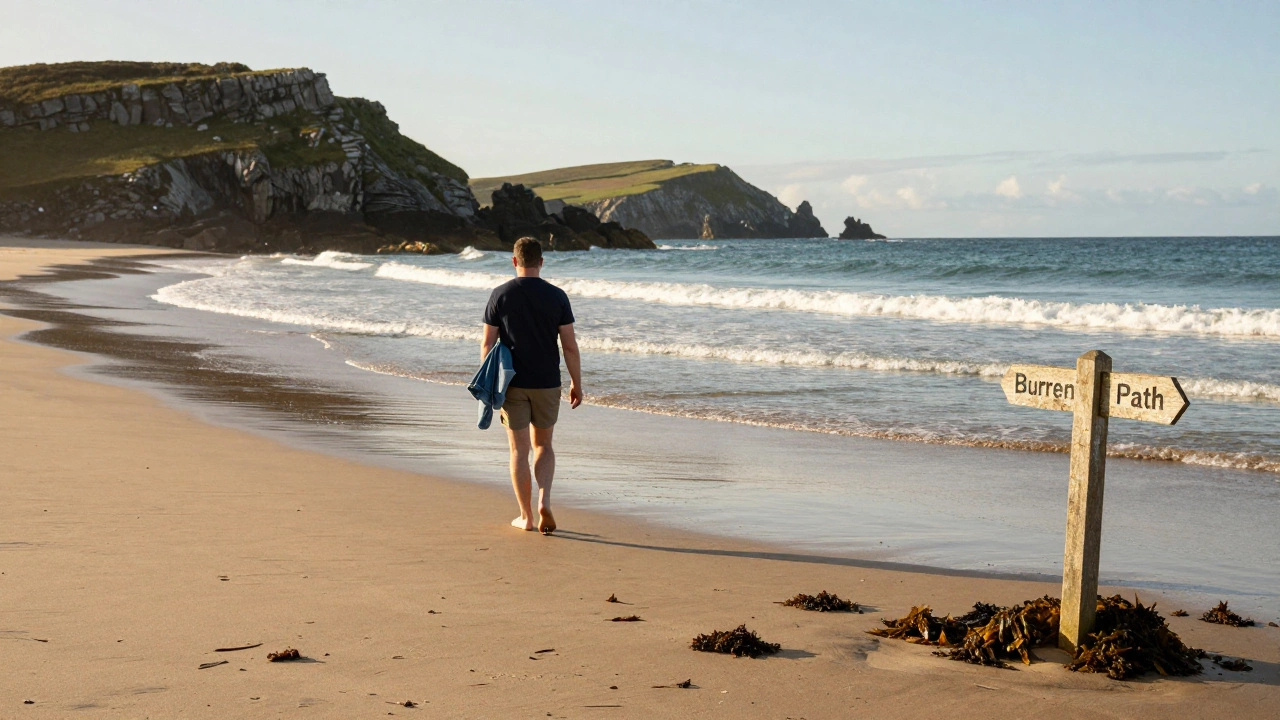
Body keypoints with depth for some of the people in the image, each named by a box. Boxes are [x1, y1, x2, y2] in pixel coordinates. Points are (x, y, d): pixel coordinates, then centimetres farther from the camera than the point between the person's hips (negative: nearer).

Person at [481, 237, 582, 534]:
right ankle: (544, 502, -4)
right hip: (547, 384, 1)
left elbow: (488, 344, -2)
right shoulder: (556, 296, -3)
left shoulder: (500, 295, -4)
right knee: (543, 445, 16)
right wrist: (576, 384, 5)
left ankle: (526, 516, 12)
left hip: (512, 384, -1)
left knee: (519, 449, 8)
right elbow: (570, 346, -4)